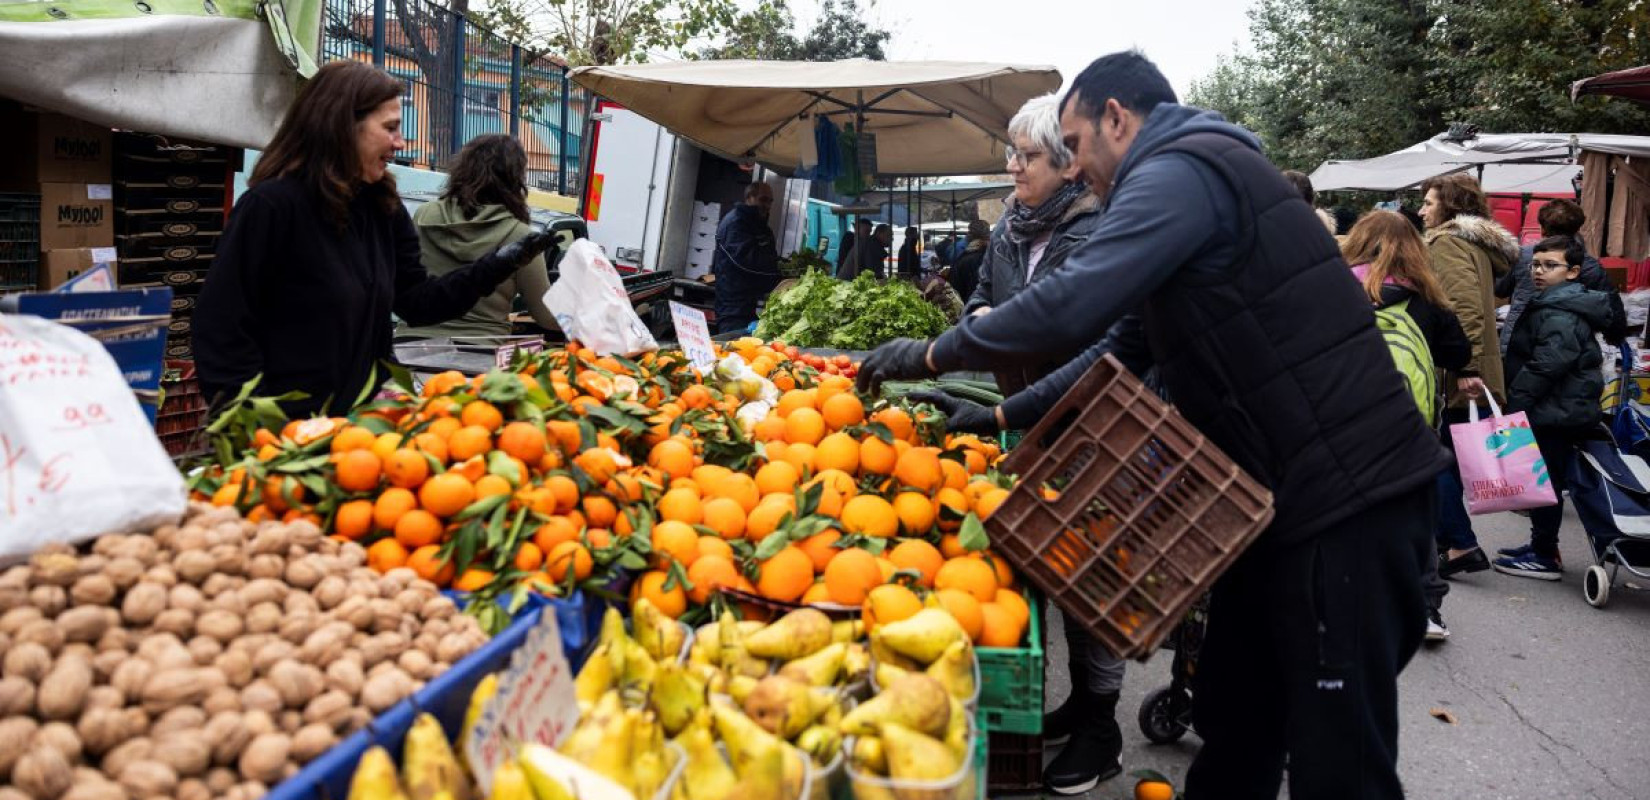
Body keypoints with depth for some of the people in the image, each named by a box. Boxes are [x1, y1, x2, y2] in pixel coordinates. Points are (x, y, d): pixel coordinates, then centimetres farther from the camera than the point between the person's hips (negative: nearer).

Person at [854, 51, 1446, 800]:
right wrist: (1004, 416, 19)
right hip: (1293, 493, 10)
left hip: (1346, 496, -10)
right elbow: (1119, 343, 22)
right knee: (1233, 720, 19)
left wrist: (934, 354, -11)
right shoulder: (1198, 179, 20)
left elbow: (1069, 308, -25)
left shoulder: (1182, 171, -13)